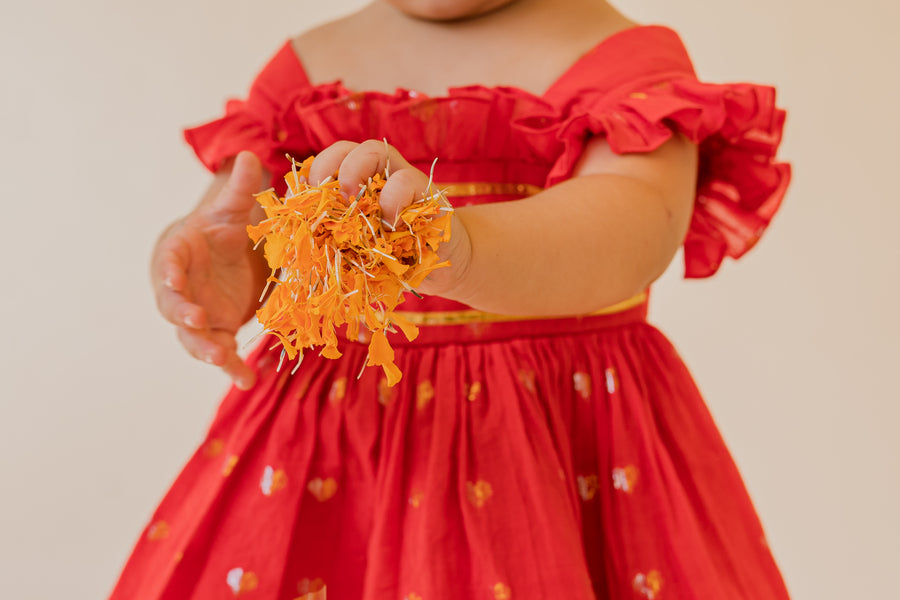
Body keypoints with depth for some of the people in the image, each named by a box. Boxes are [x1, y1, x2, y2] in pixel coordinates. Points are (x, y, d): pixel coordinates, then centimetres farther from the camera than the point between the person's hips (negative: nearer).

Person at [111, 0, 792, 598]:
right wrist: (205, 273, -24)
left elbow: (640, 225, -26)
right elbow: (245, 242, 2)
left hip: (561, 426, -3)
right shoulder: (307, 66, 7)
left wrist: (455, 247, -45)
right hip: (331, 431, 4)